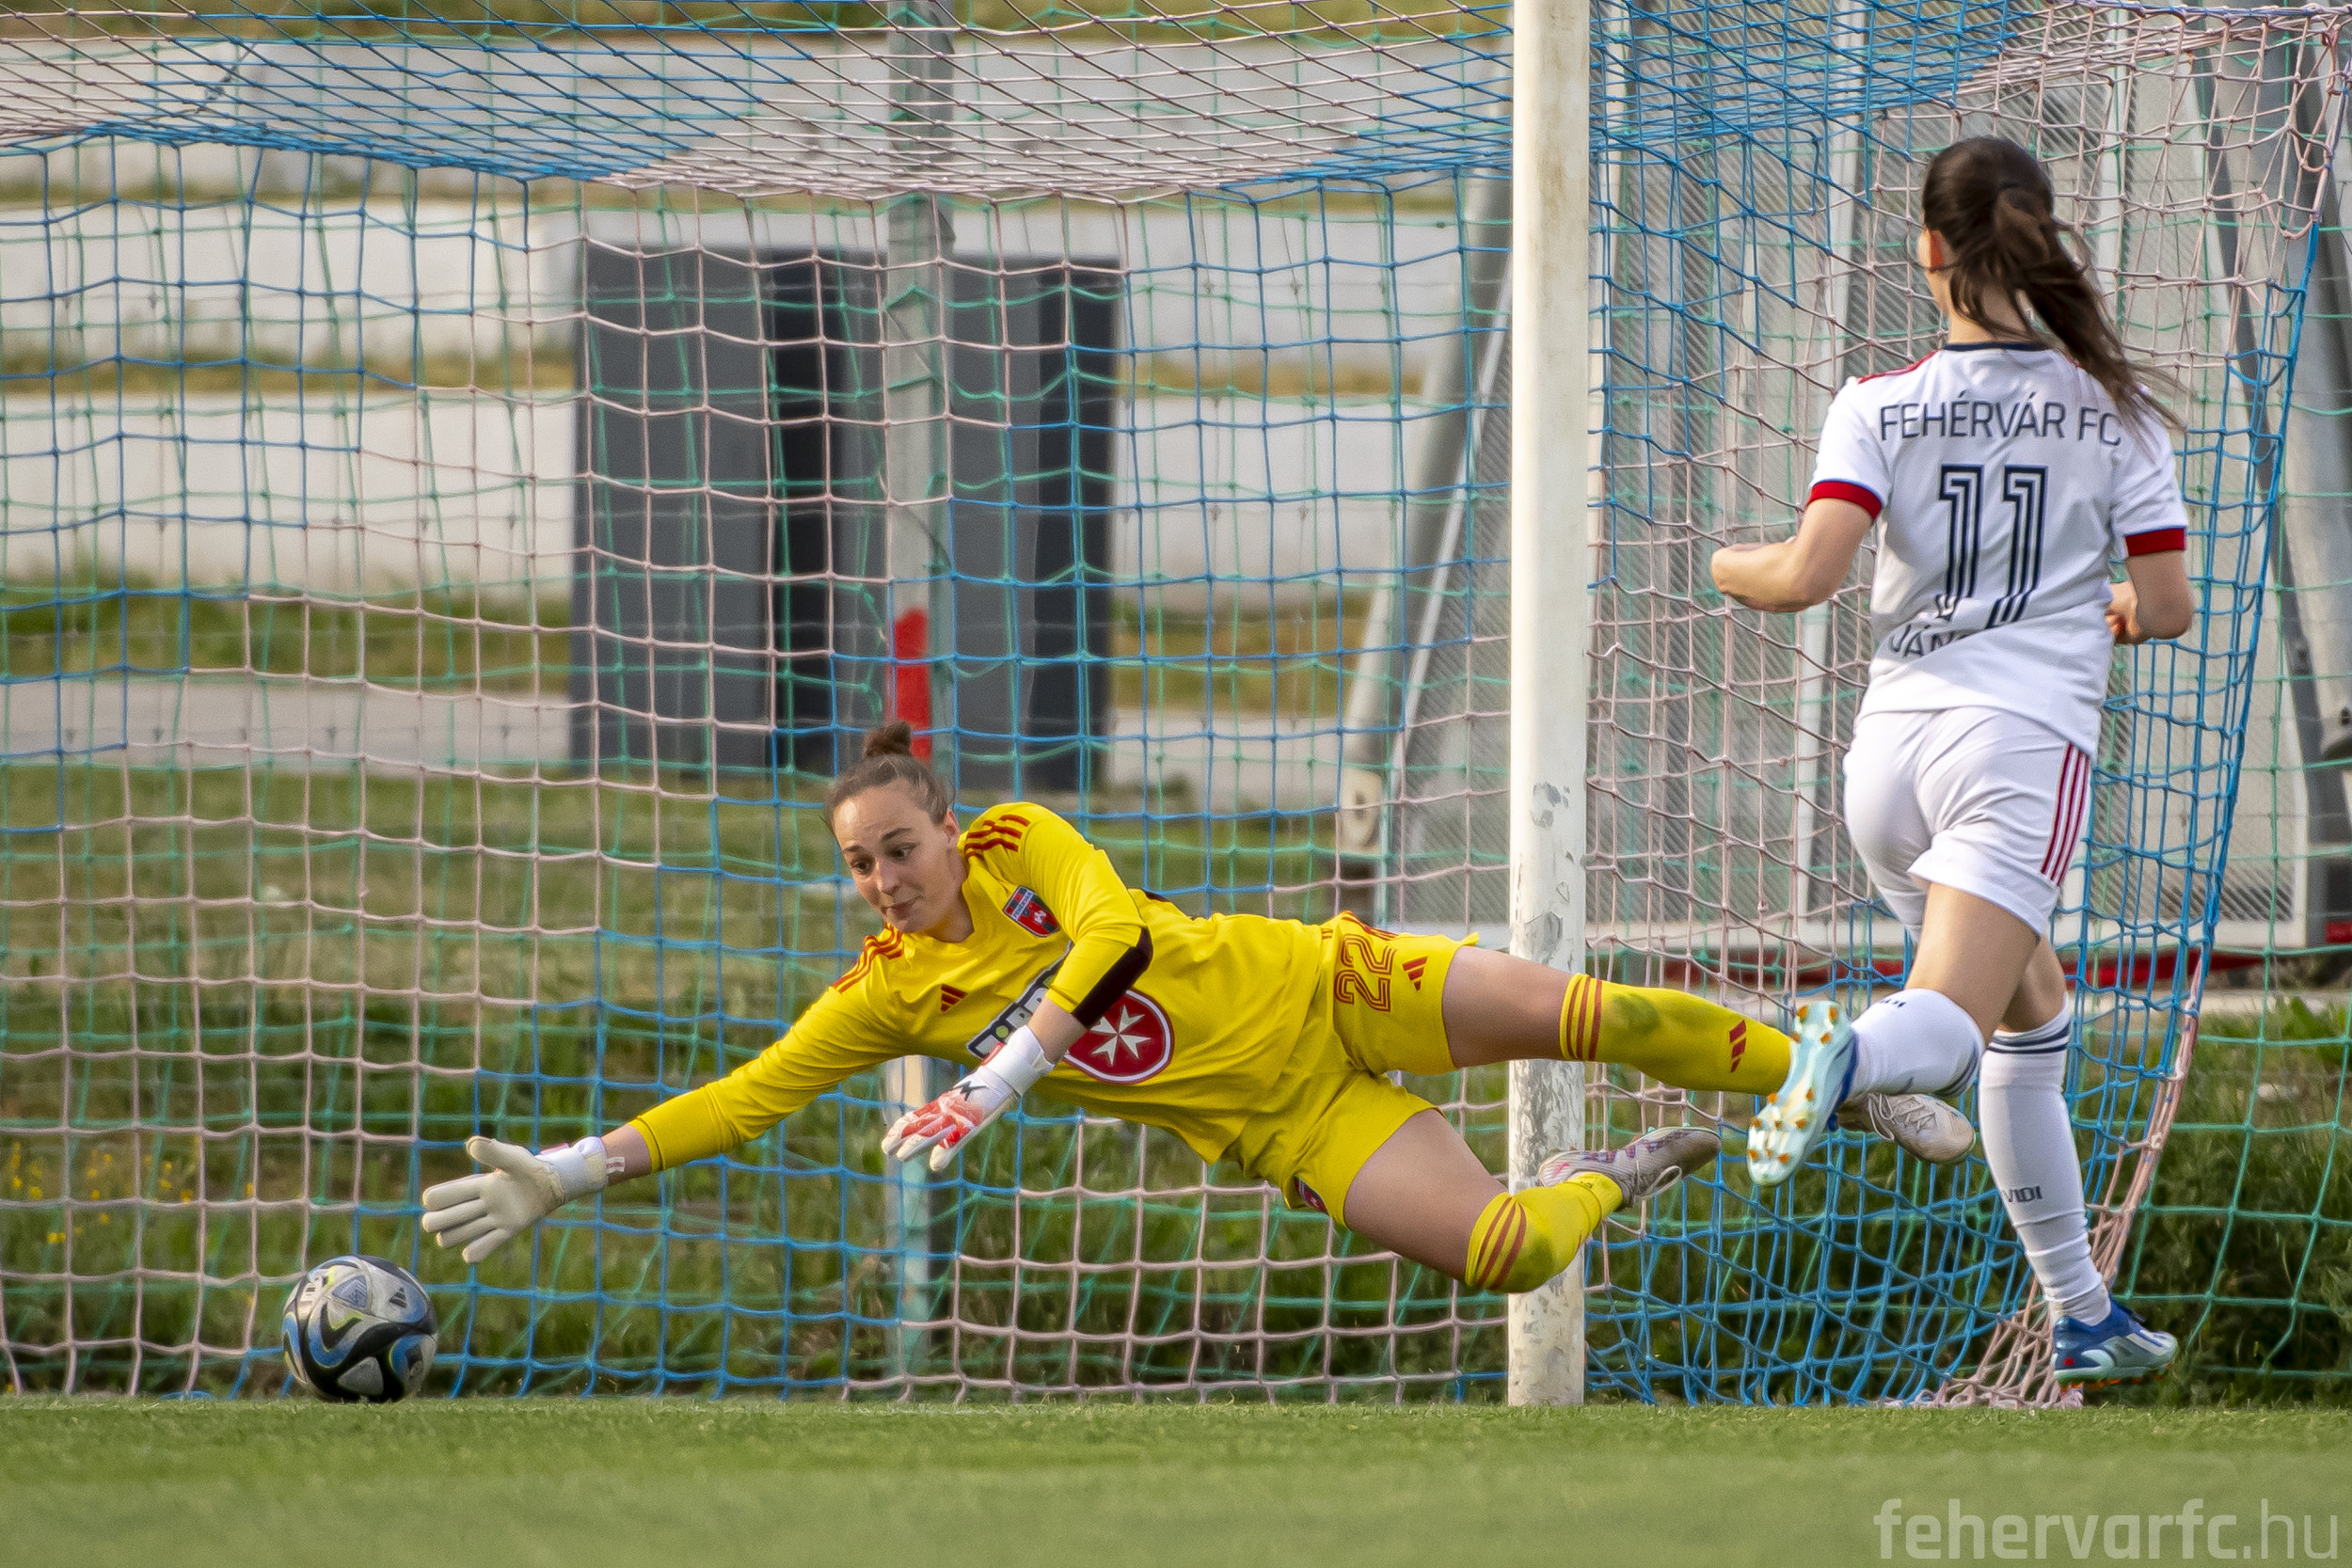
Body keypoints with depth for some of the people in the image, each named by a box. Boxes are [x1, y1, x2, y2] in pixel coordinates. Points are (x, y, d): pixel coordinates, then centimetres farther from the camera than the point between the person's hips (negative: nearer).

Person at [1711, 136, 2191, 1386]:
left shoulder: (1880, 406, 3)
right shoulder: (2112, 409, 5)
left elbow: (1807, 577, -9)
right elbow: (2169, 605, 4)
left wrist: (1732, 568, 13)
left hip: (1890, 743, 3)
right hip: (2024, 734, -3)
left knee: (2031, 1016, 22)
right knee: (1945, 1030, -16)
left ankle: (2082, 1314, 24)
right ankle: (1856, 1057, -54)